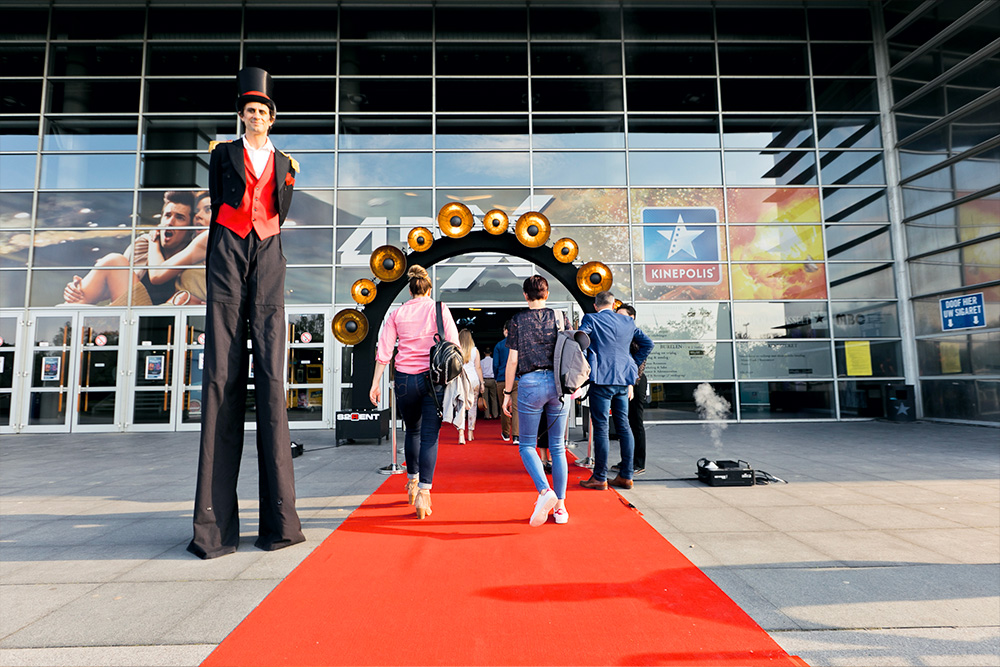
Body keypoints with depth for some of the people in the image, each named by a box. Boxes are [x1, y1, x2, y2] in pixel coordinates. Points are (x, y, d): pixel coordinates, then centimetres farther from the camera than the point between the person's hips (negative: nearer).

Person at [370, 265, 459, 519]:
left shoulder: (397, 313, 8)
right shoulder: (440, 309, 4)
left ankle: (412, 481, 36)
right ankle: (423, 491, -8)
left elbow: (384, 350, 3)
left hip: (405, 379, 2)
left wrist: (375, 383, 5)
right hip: (434, 378, -2)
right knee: (430, 436, 0)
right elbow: (454, 345, -3)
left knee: (412, 431, 21)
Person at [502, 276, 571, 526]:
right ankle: (560, 506, 12)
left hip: (530, 383, -3)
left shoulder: (517, 320, 2)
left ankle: (545, 491, -14)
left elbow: (512, 360, 0)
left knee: (527, 445, 8)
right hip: (557, 383, 3)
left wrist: (507, 392, 6)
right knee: (557, 446, 10)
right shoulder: (559, 317, 8)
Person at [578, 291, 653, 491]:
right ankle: (626, 476, 15)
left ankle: (600, 478, 4)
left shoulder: (590, 319, -3)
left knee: (600, 428, -1)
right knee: (623, 426, 11)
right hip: (623, 379, 5)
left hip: (602, 378, -5)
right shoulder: (628, 321, 12)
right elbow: (647, 343, 16)